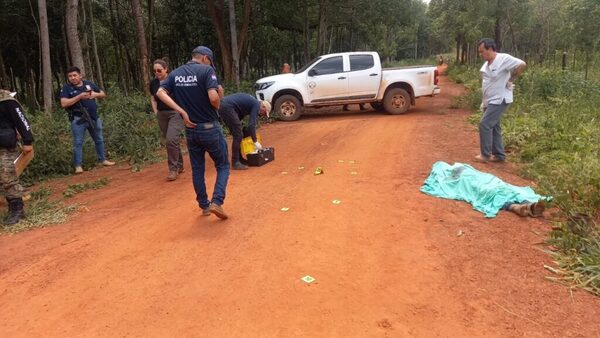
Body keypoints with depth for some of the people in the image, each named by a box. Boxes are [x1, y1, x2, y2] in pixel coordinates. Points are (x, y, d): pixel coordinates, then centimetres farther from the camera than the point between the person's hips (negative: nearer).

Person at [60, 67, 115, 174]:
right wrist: (79, 97, -22)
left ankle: (102, 160, 30)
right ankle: (78, 166, 3)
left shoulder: (89, 84, 6)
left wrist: (95, 94, -9)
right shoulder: (66, 88, -5)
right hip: (78, 120, -4)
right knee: (78, 143, -3)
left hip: (94, 117, 4)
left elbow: (103, 94, 14)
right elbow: (64, 104, -16)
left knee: (99, 140, 15)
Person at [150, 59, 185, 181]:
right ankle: (180, 166, 25)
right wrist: (156, 112, 7)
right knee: (170, 141, 11)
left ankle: (173, 169, -6)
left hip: (175, 113, -5)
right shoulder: (153, 83, 5)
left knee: (171, 140, -17)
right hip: (162, 115, 6)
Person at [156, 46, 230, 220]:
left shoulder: (175, 73, 6)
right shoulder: (206, 70, -11)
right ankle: (217, 202, -5)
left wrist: (182, 112, -9)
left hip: (191, 129, 5)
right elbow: (213, 98, -24)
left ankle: (204, 205, 26)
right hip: (210, 127, -5)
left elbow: (160, 93, -5)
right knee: (223, 165, 10)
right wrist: (217, 108, -1)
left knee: (197, 169, 17)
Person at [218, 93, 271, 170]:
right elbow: (251, 125, -12)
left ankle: (239, 158, 25)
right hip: (227, 107, -10)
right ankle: (235, 163, -4)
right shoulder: (257, 105, -5)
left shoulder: (252, 102, 23)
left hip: (224, 105, 10)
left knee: (238, 134, 17)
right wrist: (255, 142, -7)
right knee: (238, 135, -6)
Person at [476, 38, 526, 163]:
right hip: (489, 101, 9)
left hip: (499, 100, -9)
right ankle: (499, 155, 19)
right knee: (494, 126, 11)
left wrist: (510, 80, -14)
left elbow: (522, 65, -21)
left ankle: (486, 155, -3)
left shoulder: (504, 59, -15)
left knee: (484, 124, -13)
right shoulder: (486, 64, 10)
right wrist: (483, 101, 14)